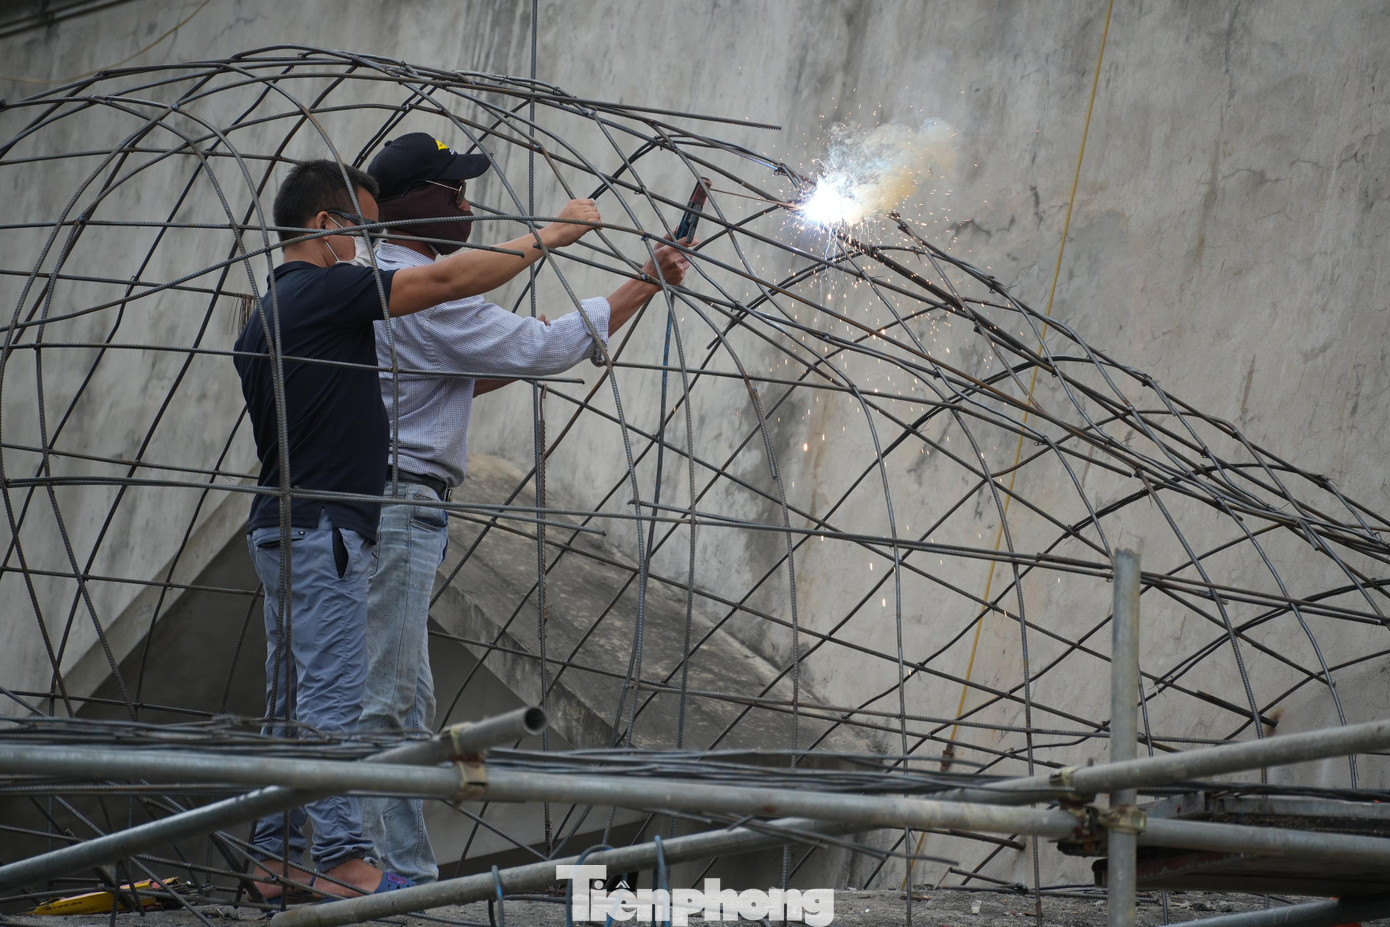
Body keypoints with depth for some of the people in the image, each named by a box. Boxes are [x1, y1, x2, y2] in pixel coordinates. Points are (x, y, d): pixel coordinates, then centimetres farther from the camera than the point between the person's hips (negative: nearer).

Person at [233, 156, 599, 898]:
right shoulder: (322, 291, -12)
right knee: (333, 697, -8)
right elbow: (452, 280, -16)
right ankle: (341, 860, -6)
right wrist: (550, 235, -8)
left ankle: (276, 857, 13)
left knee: (292, 700, 11)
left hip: (283, 527, 10)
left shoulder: (267, 312, 16)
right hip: (321, 530, -10)